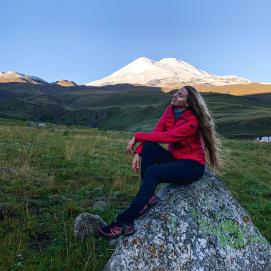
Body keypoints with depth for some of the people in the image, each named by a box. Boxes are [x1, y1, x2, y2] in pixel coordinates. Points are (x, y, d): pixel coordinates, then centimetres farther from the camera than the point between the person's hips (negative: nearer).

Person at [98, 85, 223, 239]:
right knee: (148, 146, -21)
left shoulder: (192, 122, -22)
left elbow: (165, 137, -28)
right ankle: (148, 197, -18)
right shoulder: (171, 110, -1)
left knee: (152, 172, -30)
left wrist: (137, 137, -23)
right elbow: (156, 132, -6)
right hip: (175, 158, 7)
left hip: (193, 166, -7)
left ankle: (124, 222, -27)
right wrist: (138, 152, -18)